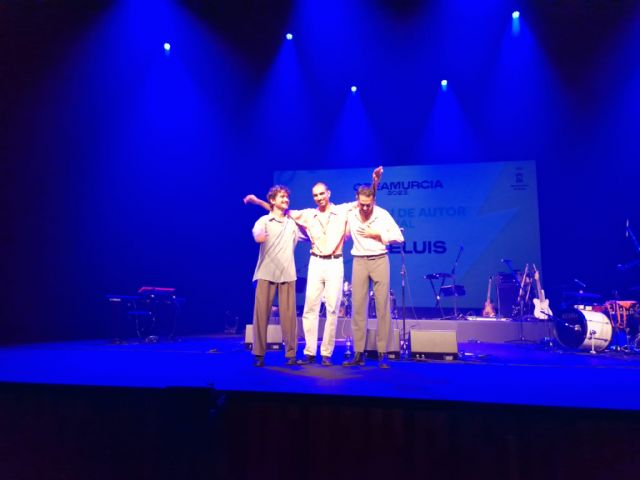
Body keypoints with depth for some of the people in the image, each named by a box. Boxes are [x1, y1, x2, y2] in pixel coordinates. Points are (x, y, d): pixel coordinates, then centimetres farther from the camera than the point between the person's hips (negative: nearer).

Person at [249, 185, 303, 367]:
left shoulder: (293, 223, 17)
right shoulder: (264, 220, 5)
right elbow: (257, 235, -16)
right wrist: (260, 236, -32)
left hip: (287, 274, 2)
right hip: (266, 273, -2)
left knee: (289, 314, -1)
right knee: (261, 312, -4)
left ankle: (291, 353, 6)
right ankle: (259, 354, 4)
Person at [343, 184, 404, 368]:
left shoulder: (383, 214, -4)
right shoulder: (350, 215, 3)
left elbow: (399, 237, -6)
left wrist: (377, 234, -11)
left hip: (379, 260, -2)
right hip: (359, 261, 2)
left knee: (383, 307, -3)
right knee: (358, 307, 1)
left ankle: (382, 354, 2)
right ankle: (358, 353, 7)